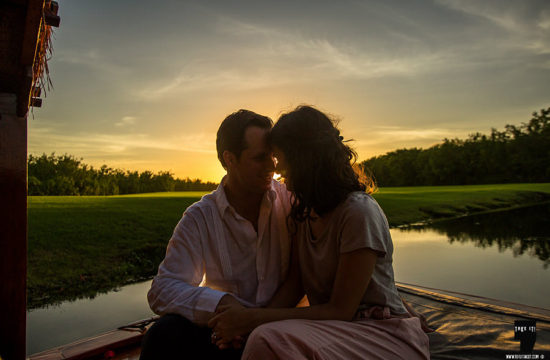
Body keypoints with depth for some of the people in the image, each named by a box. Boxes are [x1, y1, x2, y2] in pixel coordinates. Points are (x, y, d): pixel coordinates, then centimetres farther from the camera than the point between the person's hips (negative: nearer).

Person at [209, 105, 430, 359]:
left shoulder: (359, 213, -21)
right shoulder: (302, 210, 5)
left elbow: (340, 310, -18)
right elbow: (294, 284, 3)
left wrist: (254, 318, -20)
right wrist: (245, 323, -13)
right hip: (338, 331, 6)